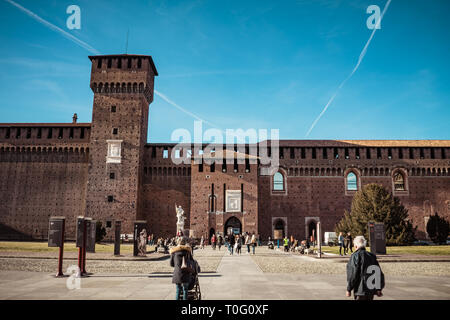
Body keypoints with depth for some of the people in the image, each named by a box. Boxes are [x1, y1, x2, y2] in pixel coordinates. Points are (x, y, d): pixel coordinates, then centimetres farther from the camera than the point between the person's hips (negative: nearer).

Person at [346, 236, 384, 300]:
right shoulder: (372, 256, 9)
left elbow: (353, 274, -15)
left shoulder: (355, 256, -11)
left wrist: (349, 289, -7)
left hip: (361, 290, -6)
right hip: (372, 289, 7)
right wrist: (379, 289, 17)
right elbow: (379, 273, 10)